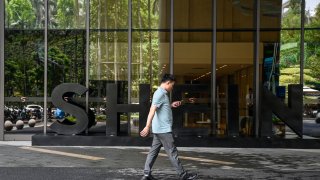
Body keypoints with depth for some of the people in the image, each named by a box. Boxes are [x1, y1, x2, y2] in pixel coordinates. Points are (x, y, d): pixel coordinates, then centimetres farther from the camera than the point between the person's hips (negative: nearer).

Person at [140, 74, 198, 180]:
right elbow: (152, 110, -24)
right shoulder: (160, 94, -16)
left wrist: (171, 105, 17)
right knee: (172, 152, -2)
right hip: (163, 129, -10)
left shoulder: (162, 93, 15)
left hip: (159, 129, 10)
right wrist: (147, 127, -30)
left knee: (153, 151, 9)